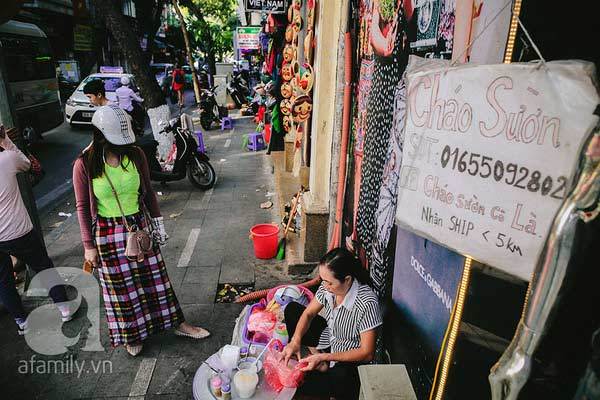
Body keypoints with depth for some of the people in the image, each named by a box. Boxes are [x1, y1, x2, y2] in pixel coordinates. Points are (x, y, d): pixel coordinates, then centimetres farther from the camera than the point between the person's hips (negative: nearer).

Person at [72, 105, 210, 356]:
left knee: (154, 276, 13)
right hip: (108, 234, -2)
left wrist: (158, 224, 7)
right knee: (121, 285, 12)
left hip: (139, 226, 3)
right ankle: (131, 334, 35)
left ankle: (177, 323, 29)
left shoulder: (135, 155, -5)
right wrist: (89, 245, -4)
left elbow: (148, 192, 5)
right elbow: (82, 207, -6)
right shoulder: (84, 165, -12)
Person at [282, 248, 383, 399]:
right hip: (329, 336, 7)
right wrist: (295, 341, -20)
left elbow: (367, 354, -28)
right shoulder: (328, 286, -18)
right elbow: (308, 313, -2)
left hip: (351, 357, -6)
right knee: (291, 309, 0)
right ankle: (315, 353, -7)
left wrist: (324, 357, -31)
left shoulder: (367, 303, -35)